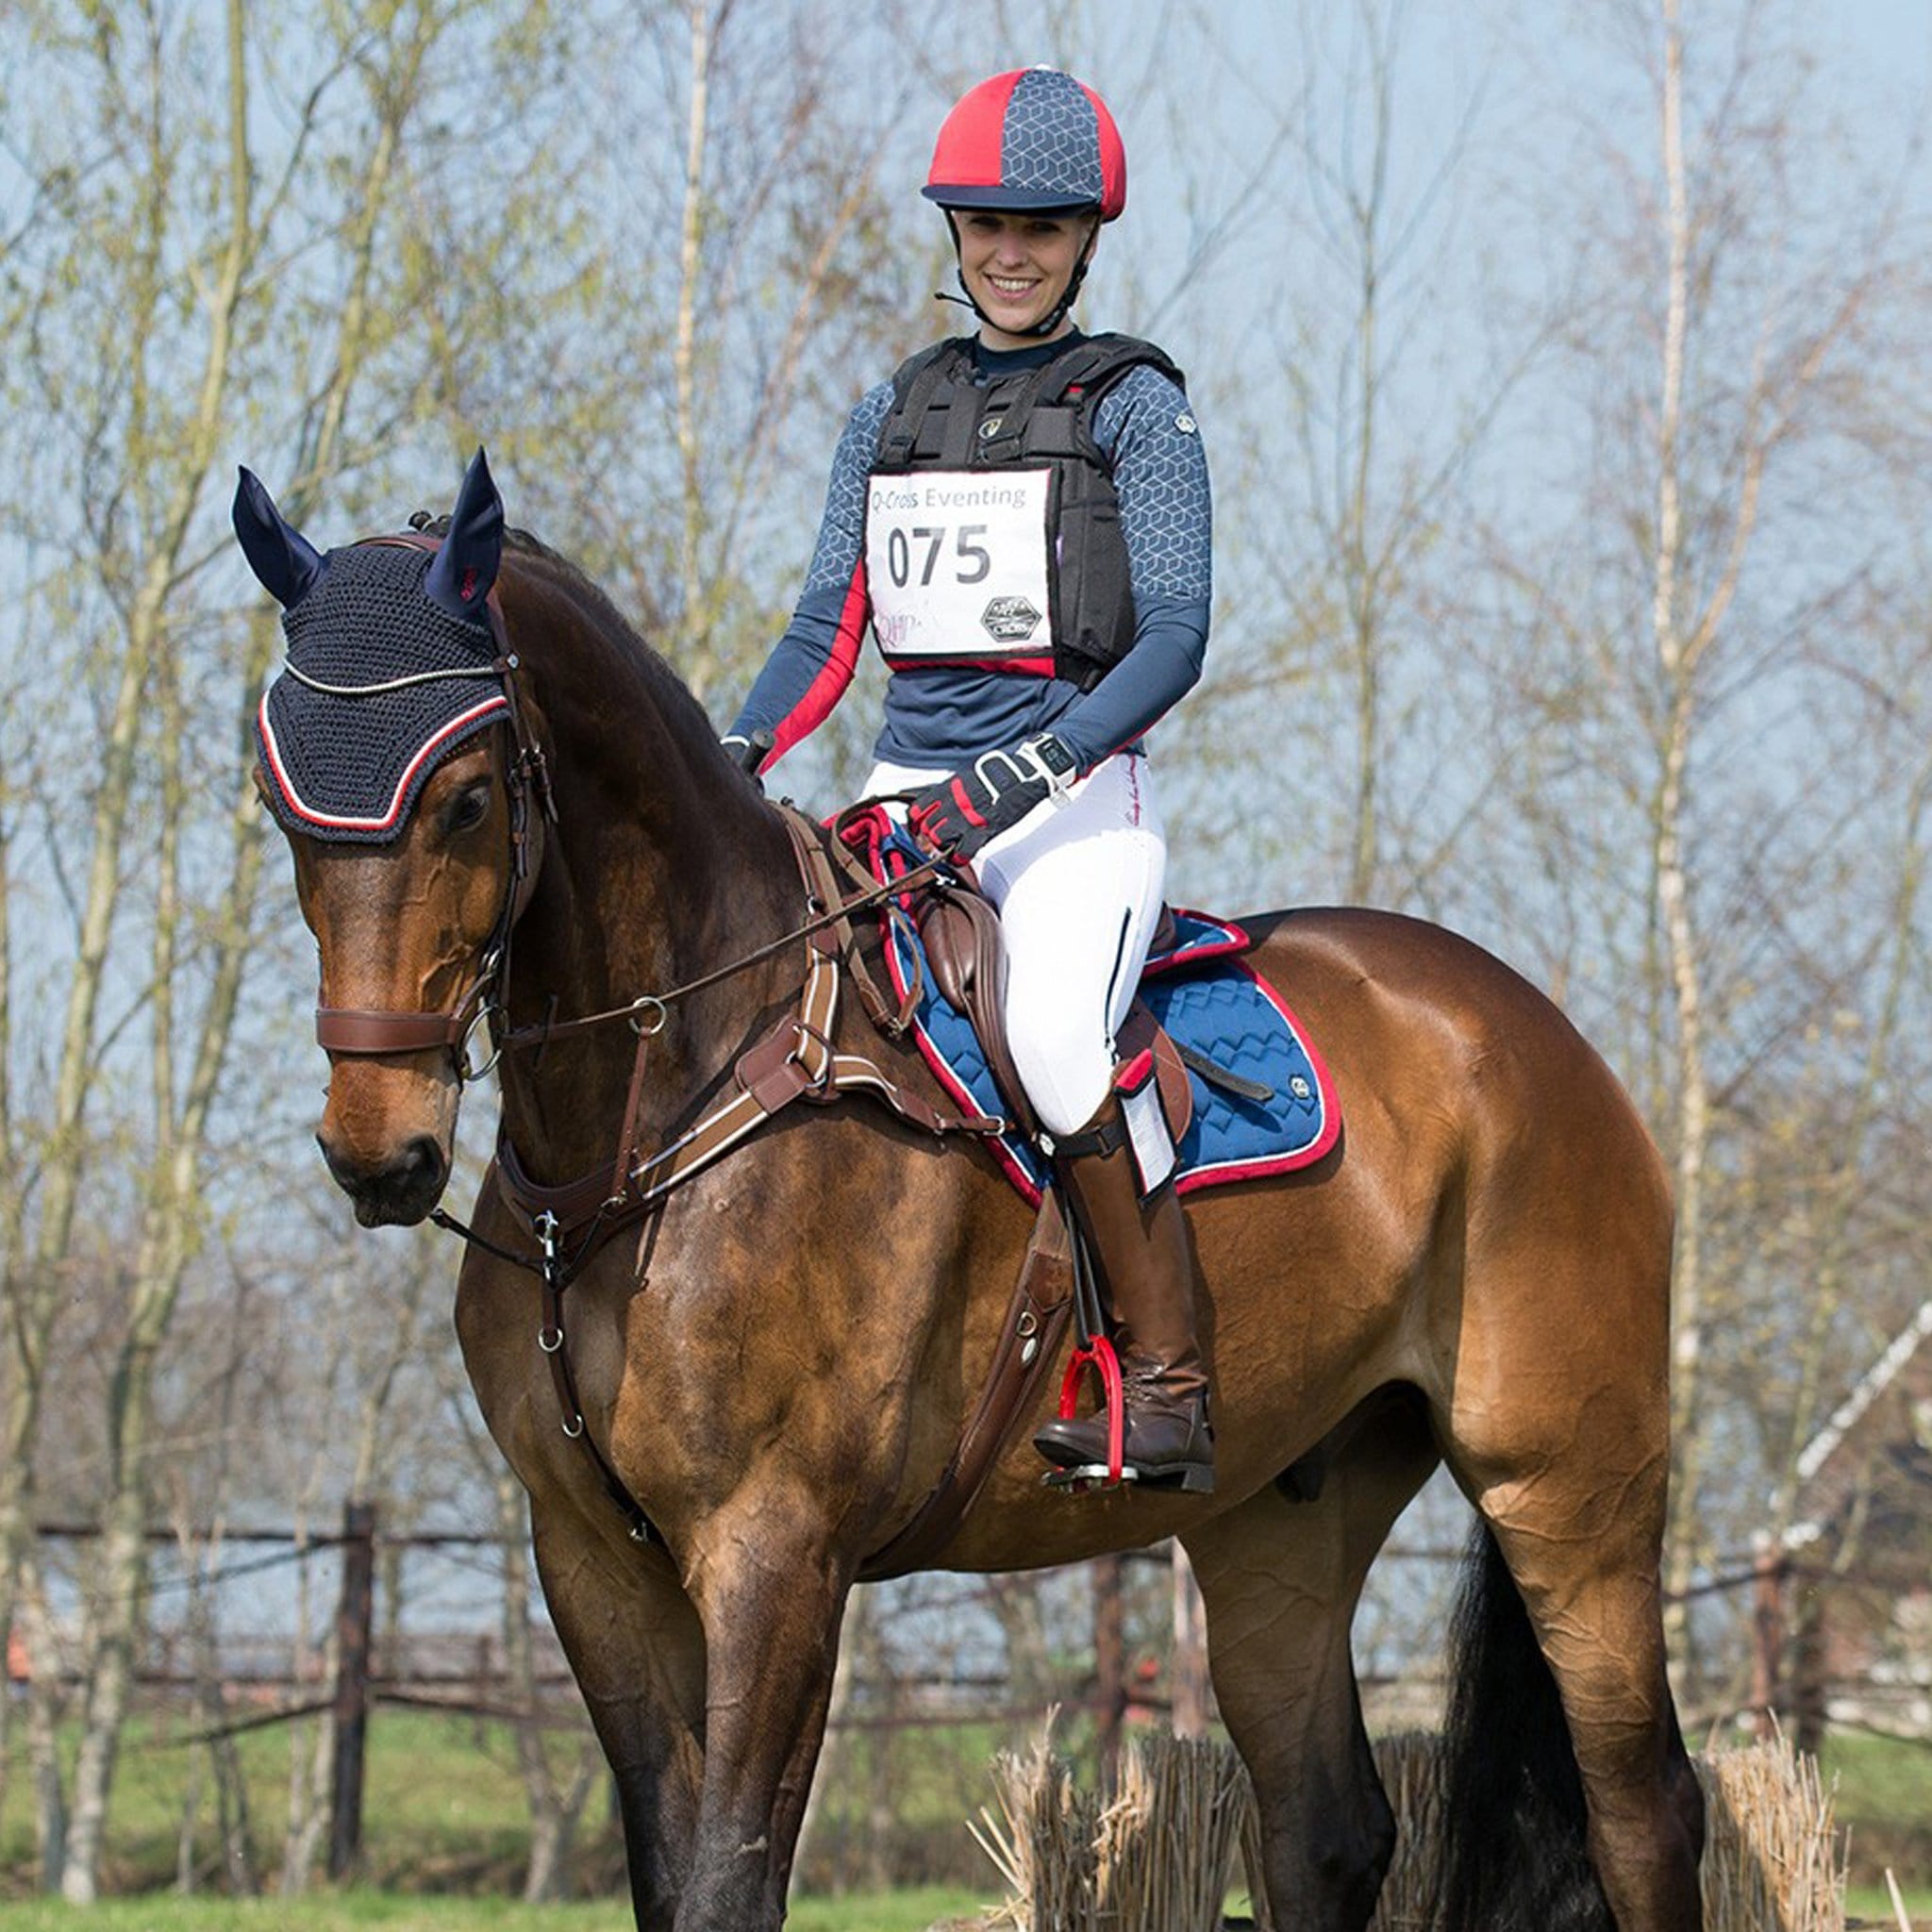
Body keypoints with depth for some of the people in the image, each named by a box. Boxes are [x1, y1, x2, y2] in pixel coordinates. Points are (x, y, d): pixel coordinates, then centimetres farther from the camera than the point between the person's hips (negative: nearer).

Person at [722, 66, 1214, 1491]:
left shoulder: (1134, 407, 1)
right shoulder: (895, 413, 17)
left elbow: (1174, 638, -7)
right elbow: (829, 628, 16)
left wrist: (1031, 767, -21)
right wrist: (738, 755, -4)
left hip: (1075, 798, -6)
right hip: (908, 802, 6)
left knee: (1053, 1033, -33)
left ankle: (1170, 1386, -26)